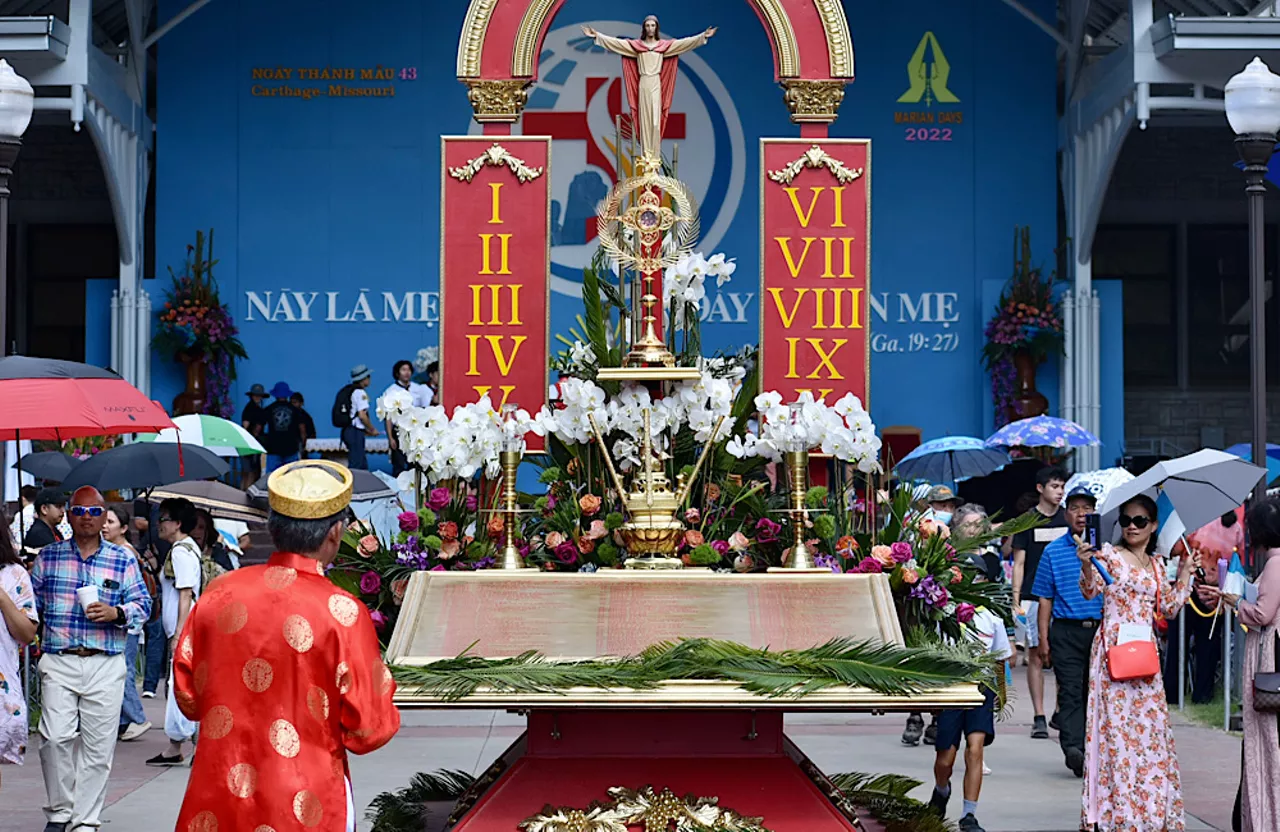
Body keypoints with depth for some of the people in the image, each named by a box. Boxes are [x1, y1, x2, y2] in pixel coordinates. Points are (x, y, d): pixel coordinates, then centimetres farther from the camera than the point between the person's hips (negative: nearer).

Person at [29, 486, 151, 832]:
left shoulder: (123, 560, 8)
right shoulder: (49, 556, 10)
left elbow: (143, 604, 6)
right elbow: (32, 601, 15)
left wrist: (116, 613, -12)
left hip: (106, 665, 0)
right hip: (59, 662, 0)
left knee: (98, 745, 0)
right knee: (56, 738, -12)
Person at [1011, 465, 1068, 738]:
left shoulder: (1068, 520, 11)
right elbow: (1019, 563, 3)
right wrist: (1016, 599, -5)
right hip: (1034, 598, -2)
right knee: (1036, 656, -1)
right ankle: (1039, 718, 2)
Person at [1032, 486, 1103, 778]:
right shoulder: (1053, 551, 8)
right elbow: (1045, 599, 9)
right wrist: (1043, 639, 3)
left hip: (1101, 630, 2)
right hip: (1067, 630, -2)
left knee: (1096, 690, 5)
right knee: (1071, 690, -13)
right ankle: (1072, 747, -26)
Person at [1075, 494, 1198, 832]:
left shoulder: (1156, 563, 15)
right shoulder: (1110, 554, -1)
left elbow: (1169, 607, 18)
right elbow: (1091, 590, -14)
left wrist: (1185, 574, 12)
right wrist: (1086, 565, -32)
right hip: (1114, 647, -5)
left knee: (1149, 724, 4)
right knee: (1117, 725, -7)